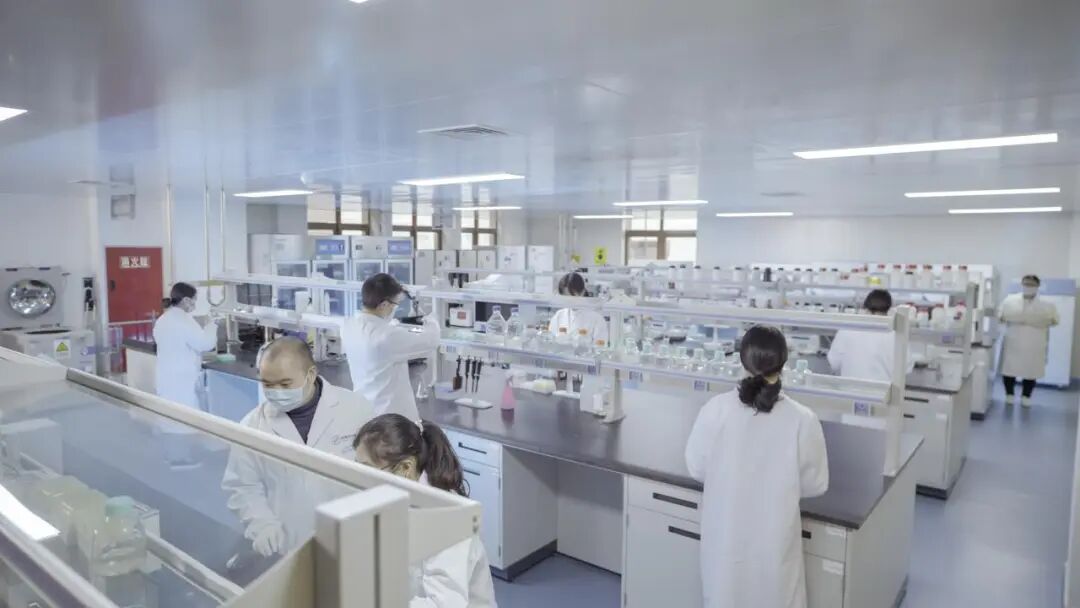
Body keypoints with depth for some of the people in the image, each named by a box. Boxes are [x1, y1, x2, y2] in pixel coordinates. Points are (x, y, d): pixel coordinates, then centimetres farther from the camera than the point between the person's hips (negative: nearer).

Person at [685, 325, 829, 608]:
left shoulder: (716, 409, -17)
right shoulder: (802, 419, -19)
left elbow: (696, 468, -5)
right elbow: (815, 484, -5)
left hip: (725, 537, 1)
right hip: (774, 539, -1)